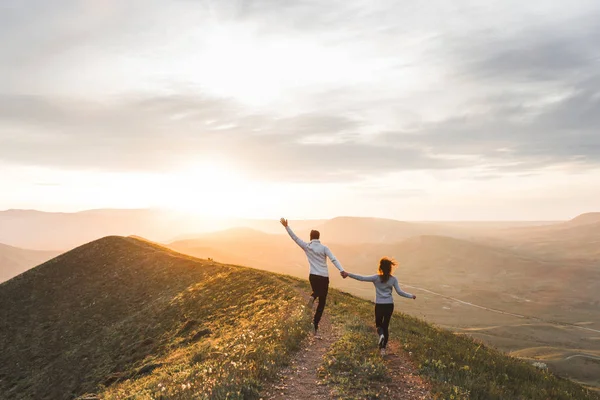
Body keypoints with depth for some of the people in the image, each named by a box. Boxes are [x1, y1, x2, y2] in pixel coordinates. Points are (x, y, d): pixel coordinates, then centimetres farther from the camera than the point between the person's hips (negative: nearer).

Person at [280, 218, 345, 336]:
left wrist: (286, 226, 4)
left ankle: (312, 297, 0)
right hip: (324, 277, -2)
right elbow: (333, 259, -16)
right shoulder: (324, 248, -4)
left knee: (316, 291, 35)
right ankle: (315, 325, -1)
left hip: (313, 276, 2)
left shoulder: (307, 246, 0)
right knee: (321, 303, 7)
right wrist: (341, 270, -24)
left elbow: (295, 237, 1)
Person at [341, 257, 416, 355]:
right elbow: (399, 292, -5)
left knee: (378, 324, 19)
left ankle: (381, 334, -15)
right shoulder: (393, 279, -3)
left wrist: (348, 274, -16)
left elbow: (362, 278, -15)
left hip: (379, 305, -2)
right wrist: (411, 296, 10)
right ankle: (383, 348, 13)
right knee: (386, 325, 14)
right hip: (389, 305, 2)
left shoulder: (376, 278, -8)